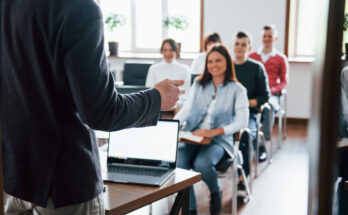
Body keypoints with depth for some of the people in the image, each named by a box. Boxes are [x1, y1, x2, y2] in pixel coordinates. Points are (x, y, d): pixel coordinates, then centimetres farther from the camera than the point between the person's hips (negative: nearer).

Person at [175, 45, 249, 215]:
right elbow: (186, 109, 9)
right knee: (178, 160, -28)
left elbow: (242, 122, -5)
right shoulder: (198, 84, 16)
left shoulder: (237, 90, 4)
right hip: (191, 136, 3)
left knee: (202, 164, -33)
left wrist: (214, 131, -18)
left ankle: (216, 192, 3)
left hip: (218, 140, -3)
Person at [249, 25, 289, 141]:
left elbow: (284, 82, 14)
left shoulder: (281, 58, 16)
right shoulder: (252, 56, 21)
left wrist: (272, 89, -7)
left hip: (271, 95, -1)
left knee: (269, 105, -39)